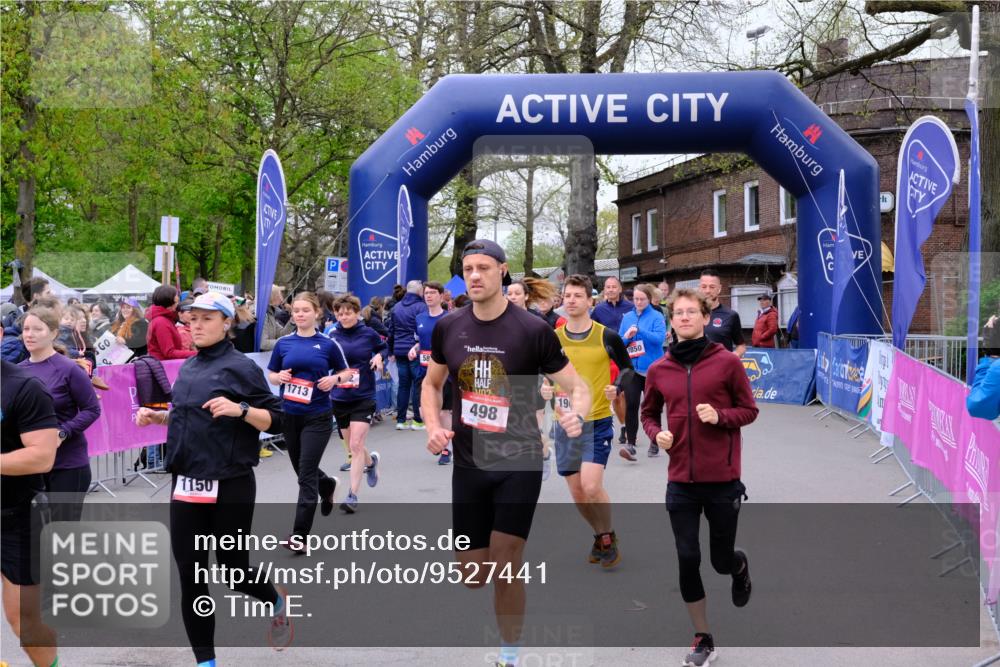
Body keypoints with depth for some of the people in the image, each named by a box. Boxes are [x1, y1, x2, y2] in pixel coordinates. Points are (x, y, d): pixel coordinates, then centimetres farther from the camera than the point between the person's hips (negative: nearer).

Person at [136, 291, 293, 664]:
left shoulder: (240, 366, -9)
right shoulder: (188, 367, 12)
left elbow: (275, 421, -11)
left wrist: (240, 409, -27)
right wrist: (158, 416, 9)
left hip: (230, 486, -6)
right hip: (186, 484, 6)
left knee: (234, 568, 5)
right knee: (190, 573, 5)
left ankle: (276, 603, 38)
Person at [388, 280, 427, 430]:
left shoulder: (396, 307, 13)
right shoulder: (421, 307, -7)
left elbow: (391, 331, 16)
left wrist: (392, 350, 22)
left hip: (400, 351, 6)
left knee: (403, 385, 10)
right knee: (418, 384, 0)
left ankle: (401, 420, 10)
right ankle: (418, 420, 1)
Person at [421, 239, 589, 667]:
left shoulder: (533, 330, -11)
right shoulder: (447, 328, 1)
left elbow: (578, 387, -7)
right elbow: (431, 383, 16)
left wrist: (576, 414, -29)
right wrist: (433, 426, -2)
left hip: (519, 464, -4)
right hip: (468, 465, 4)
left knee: (505, 569, -5)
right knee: (471, 576, 8)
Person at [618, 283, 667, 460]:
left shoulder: (656, 317, -3)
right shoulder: (627, 317, 9)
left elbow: (659, 337, -17)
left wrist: (639, 330, -25)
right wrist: (626, 337, -11)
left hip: (651, 368, -2)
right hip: (631, 368, 2)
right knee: (631, 405, -11)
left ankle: (654, 443, 26)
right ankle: (630, 444, -14)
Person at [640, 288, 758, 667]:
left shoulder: (727, 362, -6)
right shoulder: (659, 370, 3)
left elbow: (749, 410, 1)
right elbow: (649, 414, 16)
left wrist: (720, 416, -18)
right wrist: (656, 434, -5)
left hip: (722, 480, -2)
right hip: (680, 482, 2)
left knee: (721, 560, 9)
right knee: (687, 560, 2)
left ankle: (740, 567, 48)